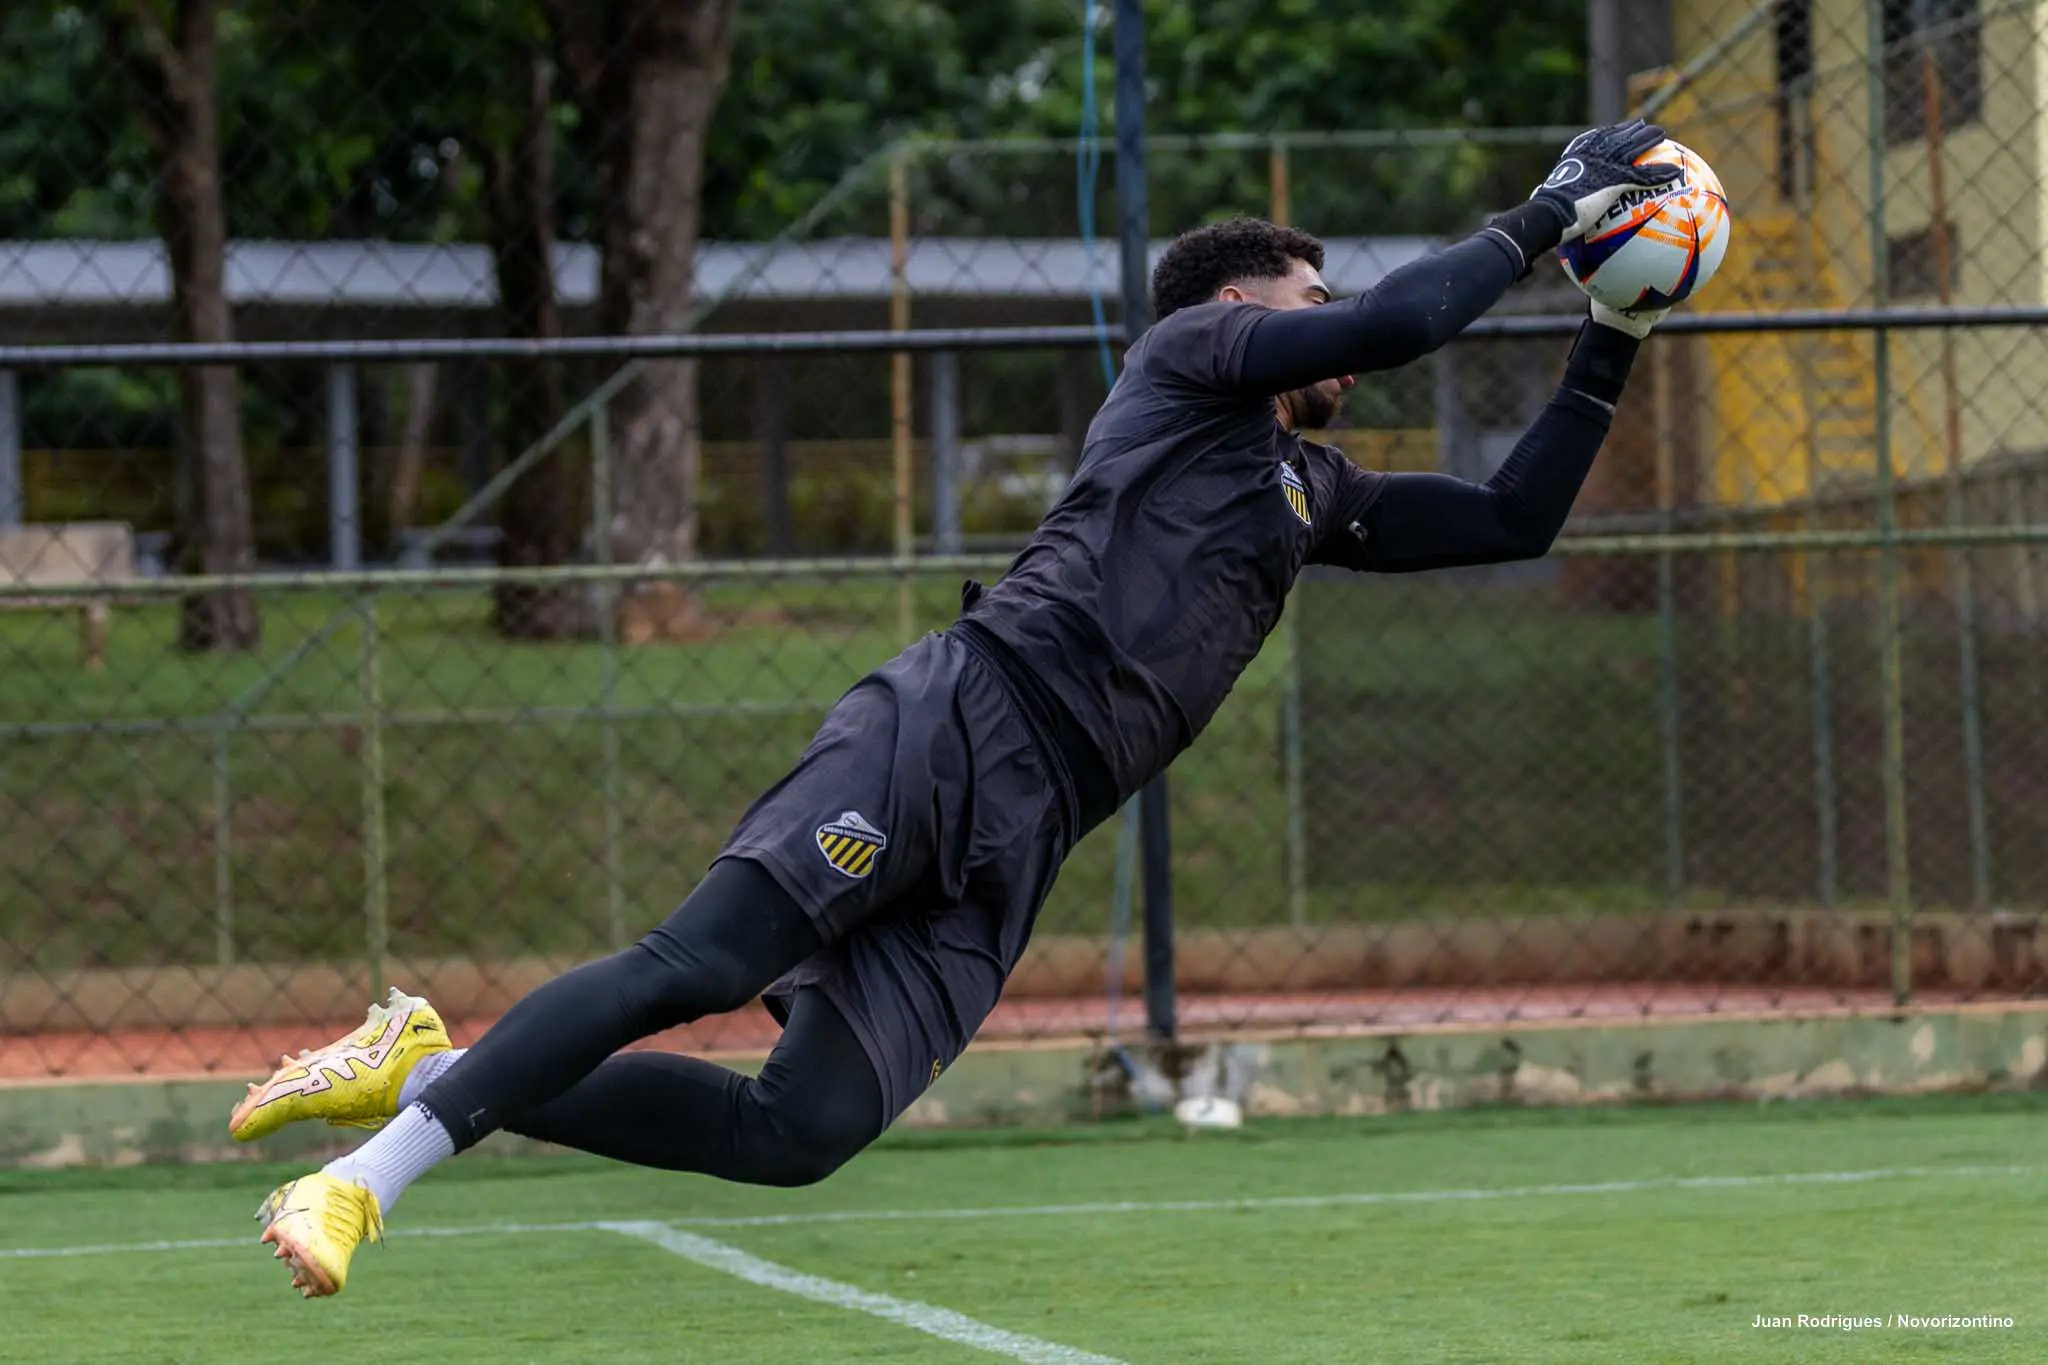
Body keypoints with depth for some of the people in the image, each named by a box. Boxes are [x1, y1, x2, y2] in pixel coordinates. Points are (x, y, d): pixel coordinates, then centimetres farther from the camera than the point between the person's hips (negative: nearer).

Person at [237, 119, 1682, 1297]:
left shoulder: (1315, 494, 30)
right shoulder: (1194, 352, 9)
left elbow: (1514, 521, 35)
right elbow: (1397, 322, -5)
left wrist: (1612, 348, 30)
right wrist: (1545, 217, 6)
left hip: (1015, 846, 8)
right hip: (958, 724, -7)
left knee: (804, 1132, -8)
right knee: (696, 967, -23)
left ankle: (437, 1078, -2)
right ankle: (372, 1169, -20)